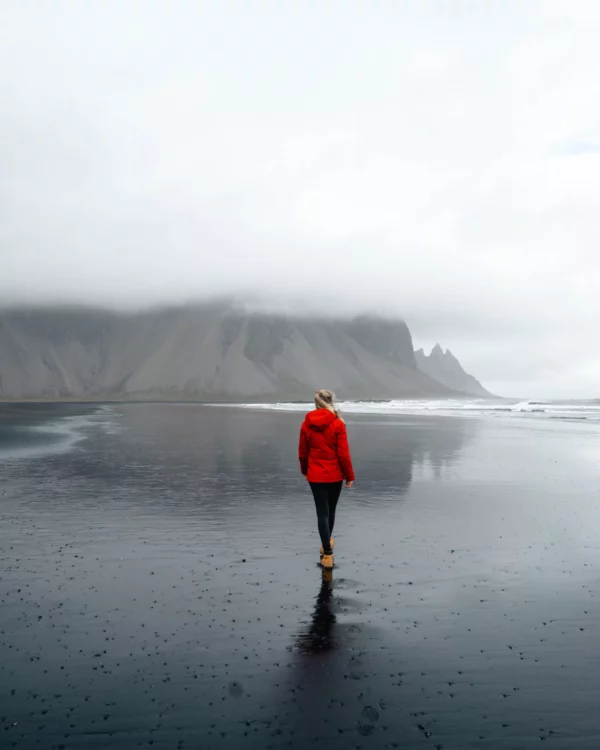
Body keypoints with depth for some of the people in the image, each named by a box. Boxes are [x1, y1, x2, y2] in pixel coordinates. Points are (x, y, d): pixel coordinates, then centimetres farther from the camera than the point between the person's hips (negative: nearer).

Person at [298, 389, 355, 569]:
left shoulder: (306, 424, -3)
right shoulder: (338, 424, -12)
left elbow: (302, 453, 4)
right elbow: (343, 453, -12)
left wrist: (305, 471, 20)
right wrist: (350, 475, -1)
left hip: (315, 475, 1)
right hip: (335, 475, -1)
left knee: (322, 512, 5)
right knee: (331, 510, 19)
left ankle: (327, 553, 2)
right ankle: (327, 542, 39)